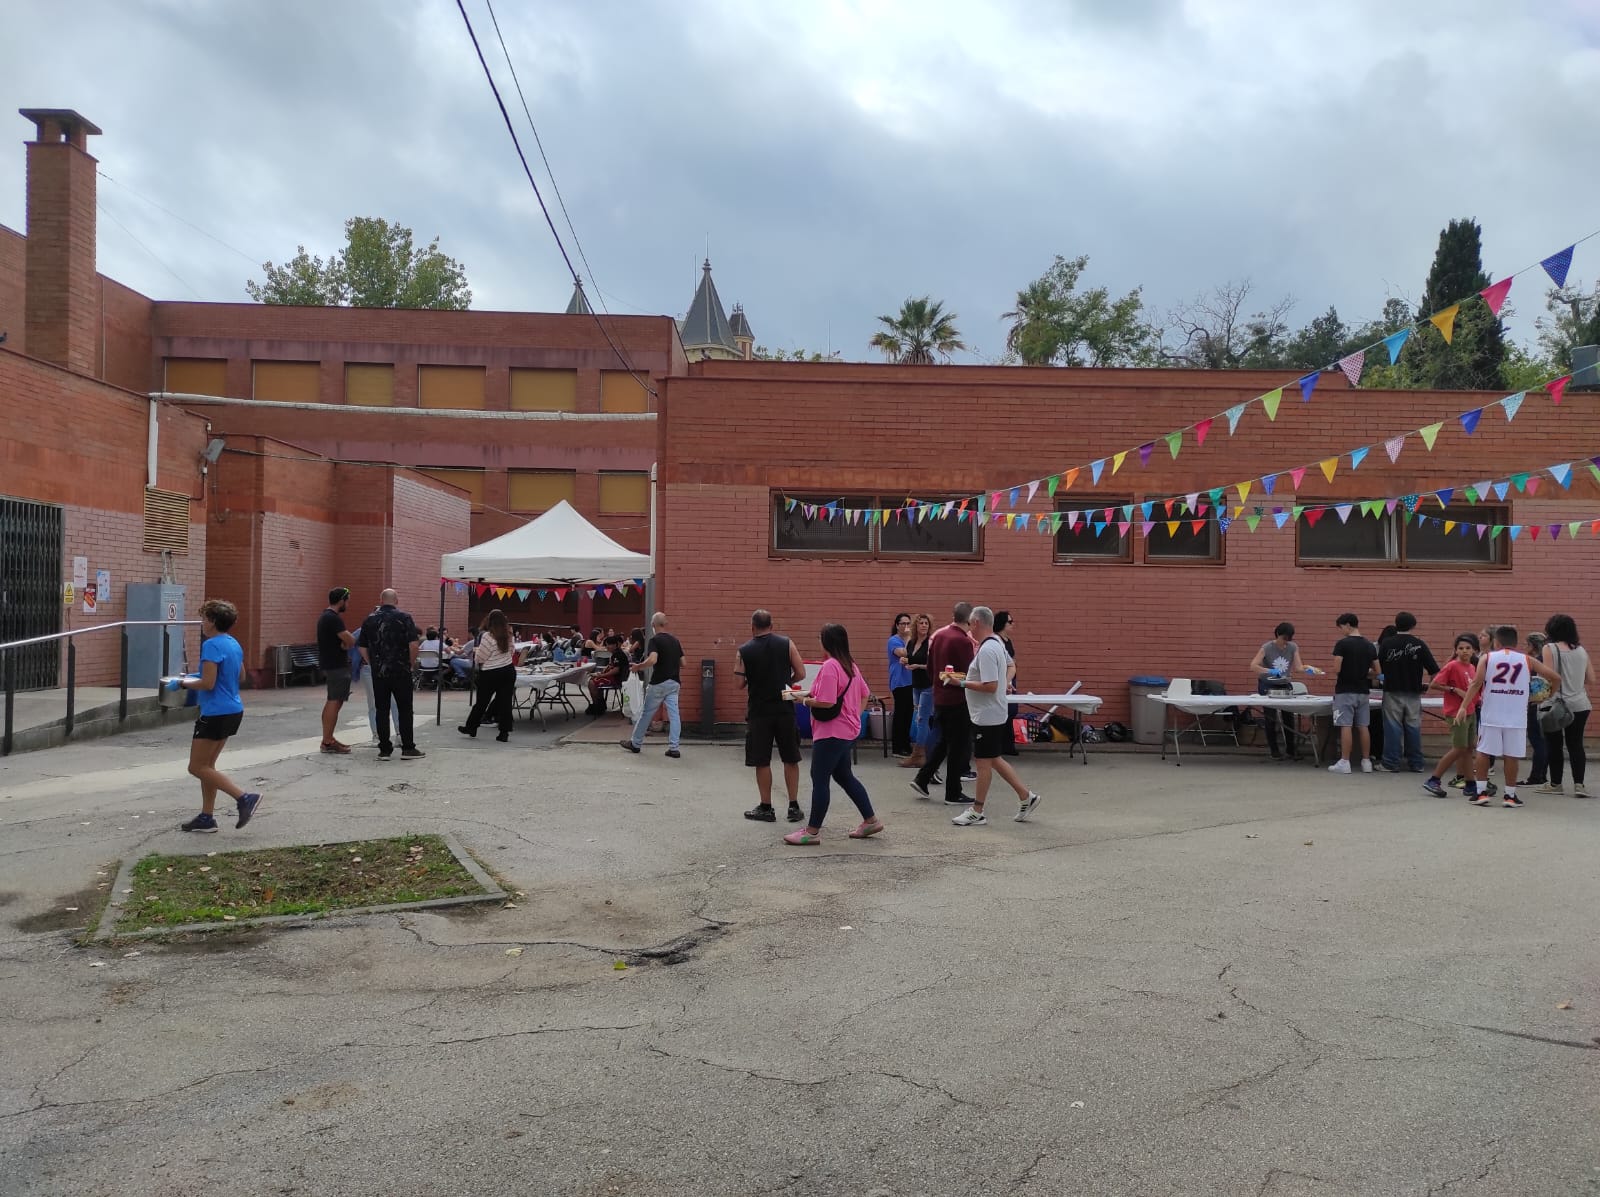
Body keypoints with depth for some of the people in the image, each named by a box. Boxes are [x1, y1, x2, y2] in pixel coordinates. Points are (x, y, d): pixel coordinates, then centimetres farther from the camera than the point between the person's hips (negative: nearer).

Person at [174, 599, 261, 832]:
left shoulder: (211, 645, -17)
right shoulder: (234, 644, 10)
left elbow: (208, 683, -22)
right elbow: (241, 675, 22)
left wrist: (181, 684, -6)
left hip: (216, 714, -9)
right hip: (234, 710, 9)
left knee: (197, 767, -1)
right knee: (207, 765, 16)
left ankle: (244, 797, -10)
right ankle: (207, 817, 19)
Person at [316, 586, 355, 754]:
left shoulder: (325, 616, 15)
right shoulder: (333, 618, -18)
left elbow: (345, 640, 15)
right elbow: (350, 640, -23)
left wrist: (345, 642, -6)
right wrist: (349, 640, -1)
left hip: (329, 664, 11)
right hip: (336, 665, -11)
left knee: (332, 702, 17)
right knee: (335, 702, -9)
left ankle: (328, 738, 23)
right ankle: (327, 742, -8)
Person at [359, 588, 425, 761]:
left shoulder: (369, 620, 5)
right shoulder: (404, 618, -6)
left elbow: (363, 648, 6)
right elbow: (413, 645, -13)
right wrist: (412, 664, 0)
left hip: (378, 673, 3)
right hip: (401, 672, -3)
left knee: (382, 710, 7)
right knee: (404, 709, 5)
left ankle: (384, 749, 8)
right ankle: (407, 748, 6)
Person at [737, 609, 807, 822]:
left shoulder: (744, 650, -2)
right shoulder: (787, 644, -1)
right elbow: (800, 674, -2)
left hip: (758, 710, -1)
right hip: (784, 708, 1)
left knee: (762, 761, 7)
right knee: (790, 759, 11)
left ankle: (766, 808, 12)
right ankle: (794, 807, 13)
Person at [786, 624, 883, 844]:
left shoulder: (830, 666, -19)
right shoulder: (850, 665, 11)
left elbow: (826, 702, -25)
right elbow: (864, 693, 19)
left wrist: (805, 700, -9)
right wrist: (855, 716, 16)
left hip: (831, 733, -10)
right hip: (848, 731, 10)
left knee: (819, 779, -1)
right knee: (844, 776, 20)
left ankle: (812, 831, 5)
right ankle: (870, 820, 24)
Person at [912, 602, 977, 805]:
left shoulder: (938, 635, 4)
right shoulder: (963, 641, -19)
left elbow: (930, 667, 12)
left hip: (939, 698, 7)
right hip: (958, 701, -7)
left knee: (944, 741, 21)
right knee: (959, 747, 4)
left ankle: (922, 779, 18)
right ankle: (953, 794, 10)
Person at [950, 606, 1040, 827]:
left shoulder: (986, 651, -22)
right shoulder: (997, 643, 10)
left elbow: (990, 686, -27)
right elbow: (1009, 665, 27)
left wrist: (962, 683, -21)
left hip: (986, 716, -10)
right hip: (992, 714, 10)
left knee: (984, 762, -1)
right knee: (994, 760, 16)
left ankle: (977, 812, 9)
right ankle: (1026, 796, 21)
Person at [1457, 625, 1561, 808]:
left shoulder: (1486, 658, 3)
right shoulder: (1527, 660, 7)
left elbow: (1476, 683, -8)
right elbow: (1556, 678, 5)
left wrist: (1464, 706, -10)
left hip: (1491, 715, -1)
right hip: (1516, 717, 1)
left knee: (1483, 752, 8)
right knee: (1511, 755, 6)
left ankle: (1480, 792, 8)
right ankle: (1509, 795, 11)